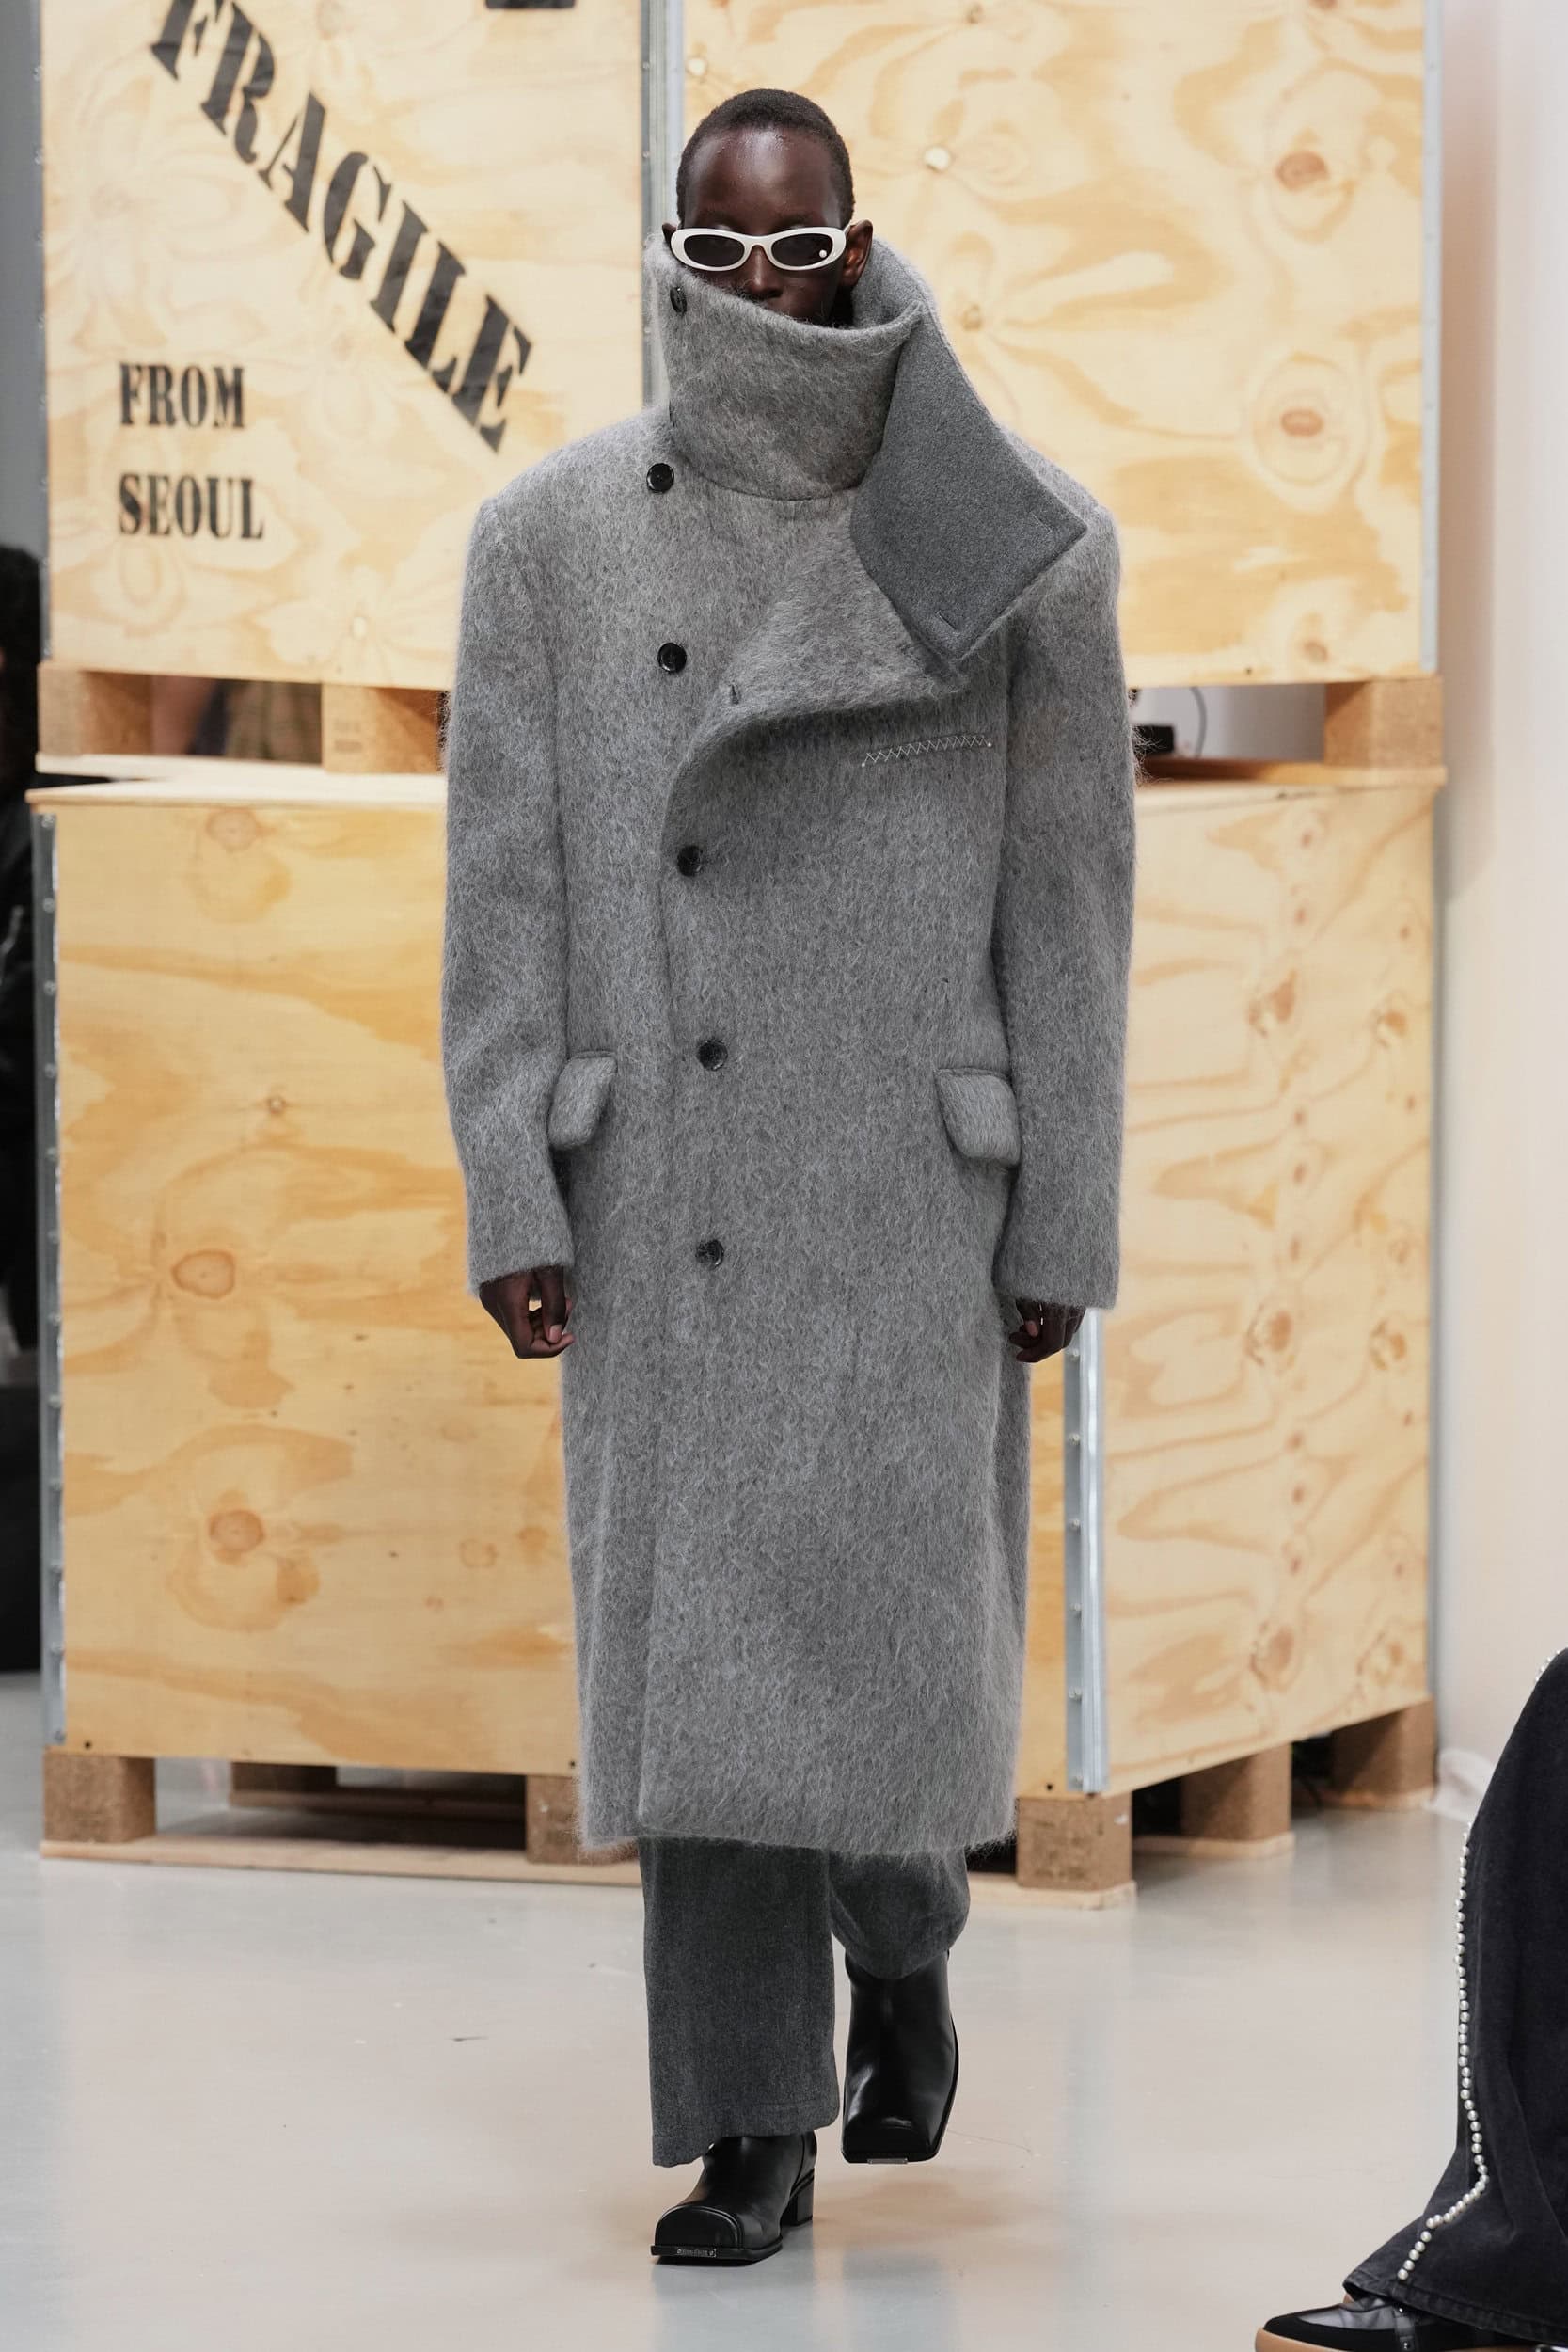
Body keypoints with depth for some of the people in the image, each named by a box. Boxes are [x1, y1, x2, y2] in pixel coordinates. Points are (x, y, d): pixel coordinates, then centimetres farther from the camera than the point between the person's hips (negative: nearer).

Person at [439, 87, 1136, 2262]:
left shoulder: (1006, 546, 0)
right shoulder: (555, 539, 2)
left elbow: (1067, 901, 1)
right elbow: (505, 888, 1)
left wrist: (1066, 1227, -1)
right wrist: (511, 1201, -6)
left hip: (910, 1185, -1)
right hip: (661, 1186, 1)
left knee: (892, 1629, -6)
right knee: (693, 1639, 1)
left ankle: (902, 1938, 27)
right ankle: (754, 2138, 8)